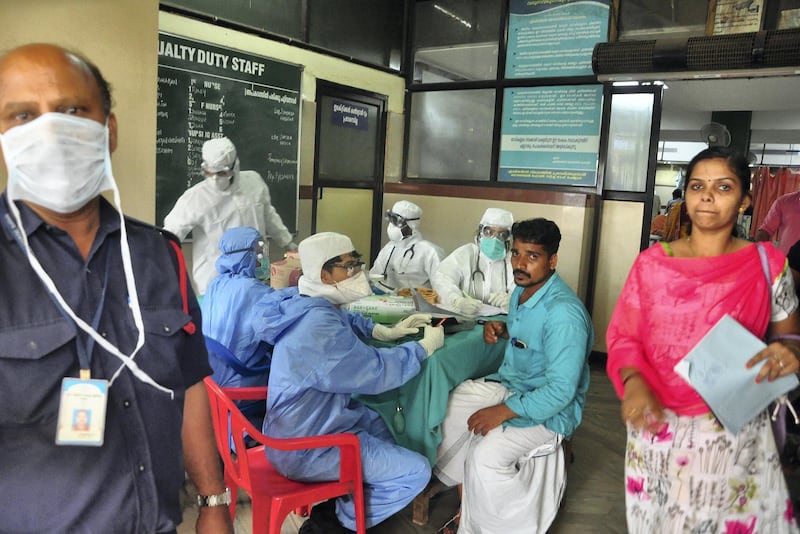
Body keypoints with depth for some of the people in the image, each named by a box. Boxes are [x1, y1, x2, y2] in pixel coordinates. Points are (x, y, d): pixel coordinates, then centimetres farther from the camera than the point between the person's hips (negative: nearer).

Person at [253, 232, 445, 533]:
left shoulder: (309, 306, -1)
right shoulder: (319, 327, -31)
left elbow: (347, 321, 22)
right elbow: (376, 372, -24)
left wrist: (386, 331, 9)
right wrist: (425, 346, -11)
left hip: (311, 421, 10)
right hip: (307, 449, -10)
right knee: (416, 472, -7)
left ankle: (340, 506, 27)